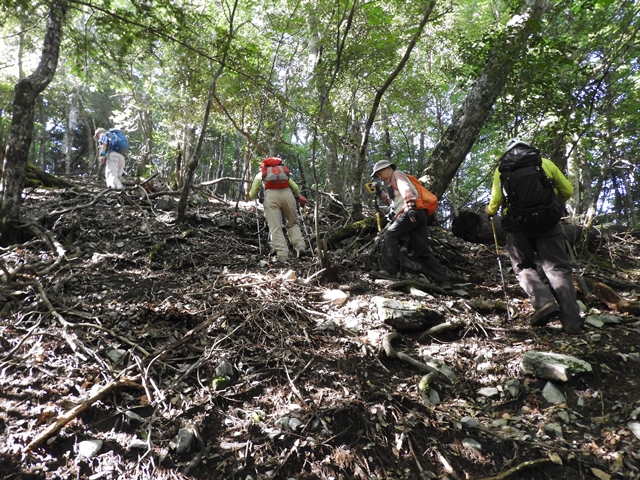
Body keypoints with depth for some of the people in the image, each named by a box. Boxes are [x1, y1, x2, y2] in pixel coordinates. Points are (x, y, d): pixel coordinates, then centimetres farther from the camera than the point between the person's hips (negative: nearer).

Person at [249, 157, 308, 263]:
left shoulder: (260, 174, 29)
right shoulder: (284, 171, 36)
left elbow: (252, 195, 20)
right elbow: (296, 189, 25)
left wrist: (250, 194, 43)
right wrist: (298, 197, 45)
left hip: (271, 194, -2)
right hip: (287, 193, 2)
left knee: (275, 227, 1)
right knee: (293, 223, 16)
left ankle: (282, 255, -10)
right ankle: (300, 247, -3)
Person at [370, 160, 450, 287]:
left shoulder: (397, 174, 10)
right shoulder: (394, 185, 37)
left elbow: (406, 188, -10)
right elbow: (391, 201, 45)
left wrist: (410, 205, -27)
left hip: (413, 212, -9)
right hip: (419, 215, 9)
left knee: (389, 236, -15)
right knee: (422, 251, 4)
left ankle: (389, 271, -26)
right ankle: (443, 280, -1)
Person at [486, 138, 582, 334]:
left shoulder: (502, 168, 12)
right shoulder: (546, 162, 15)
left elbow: (496, 199, 3)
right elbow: (567, 191, 17)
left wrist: (490, 211, 24)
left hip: (517, 222, -1)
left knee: (524, 267, 10)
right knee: (558, 267, 2)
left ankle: (544, 302, -15)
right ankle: (572, 319, -8)